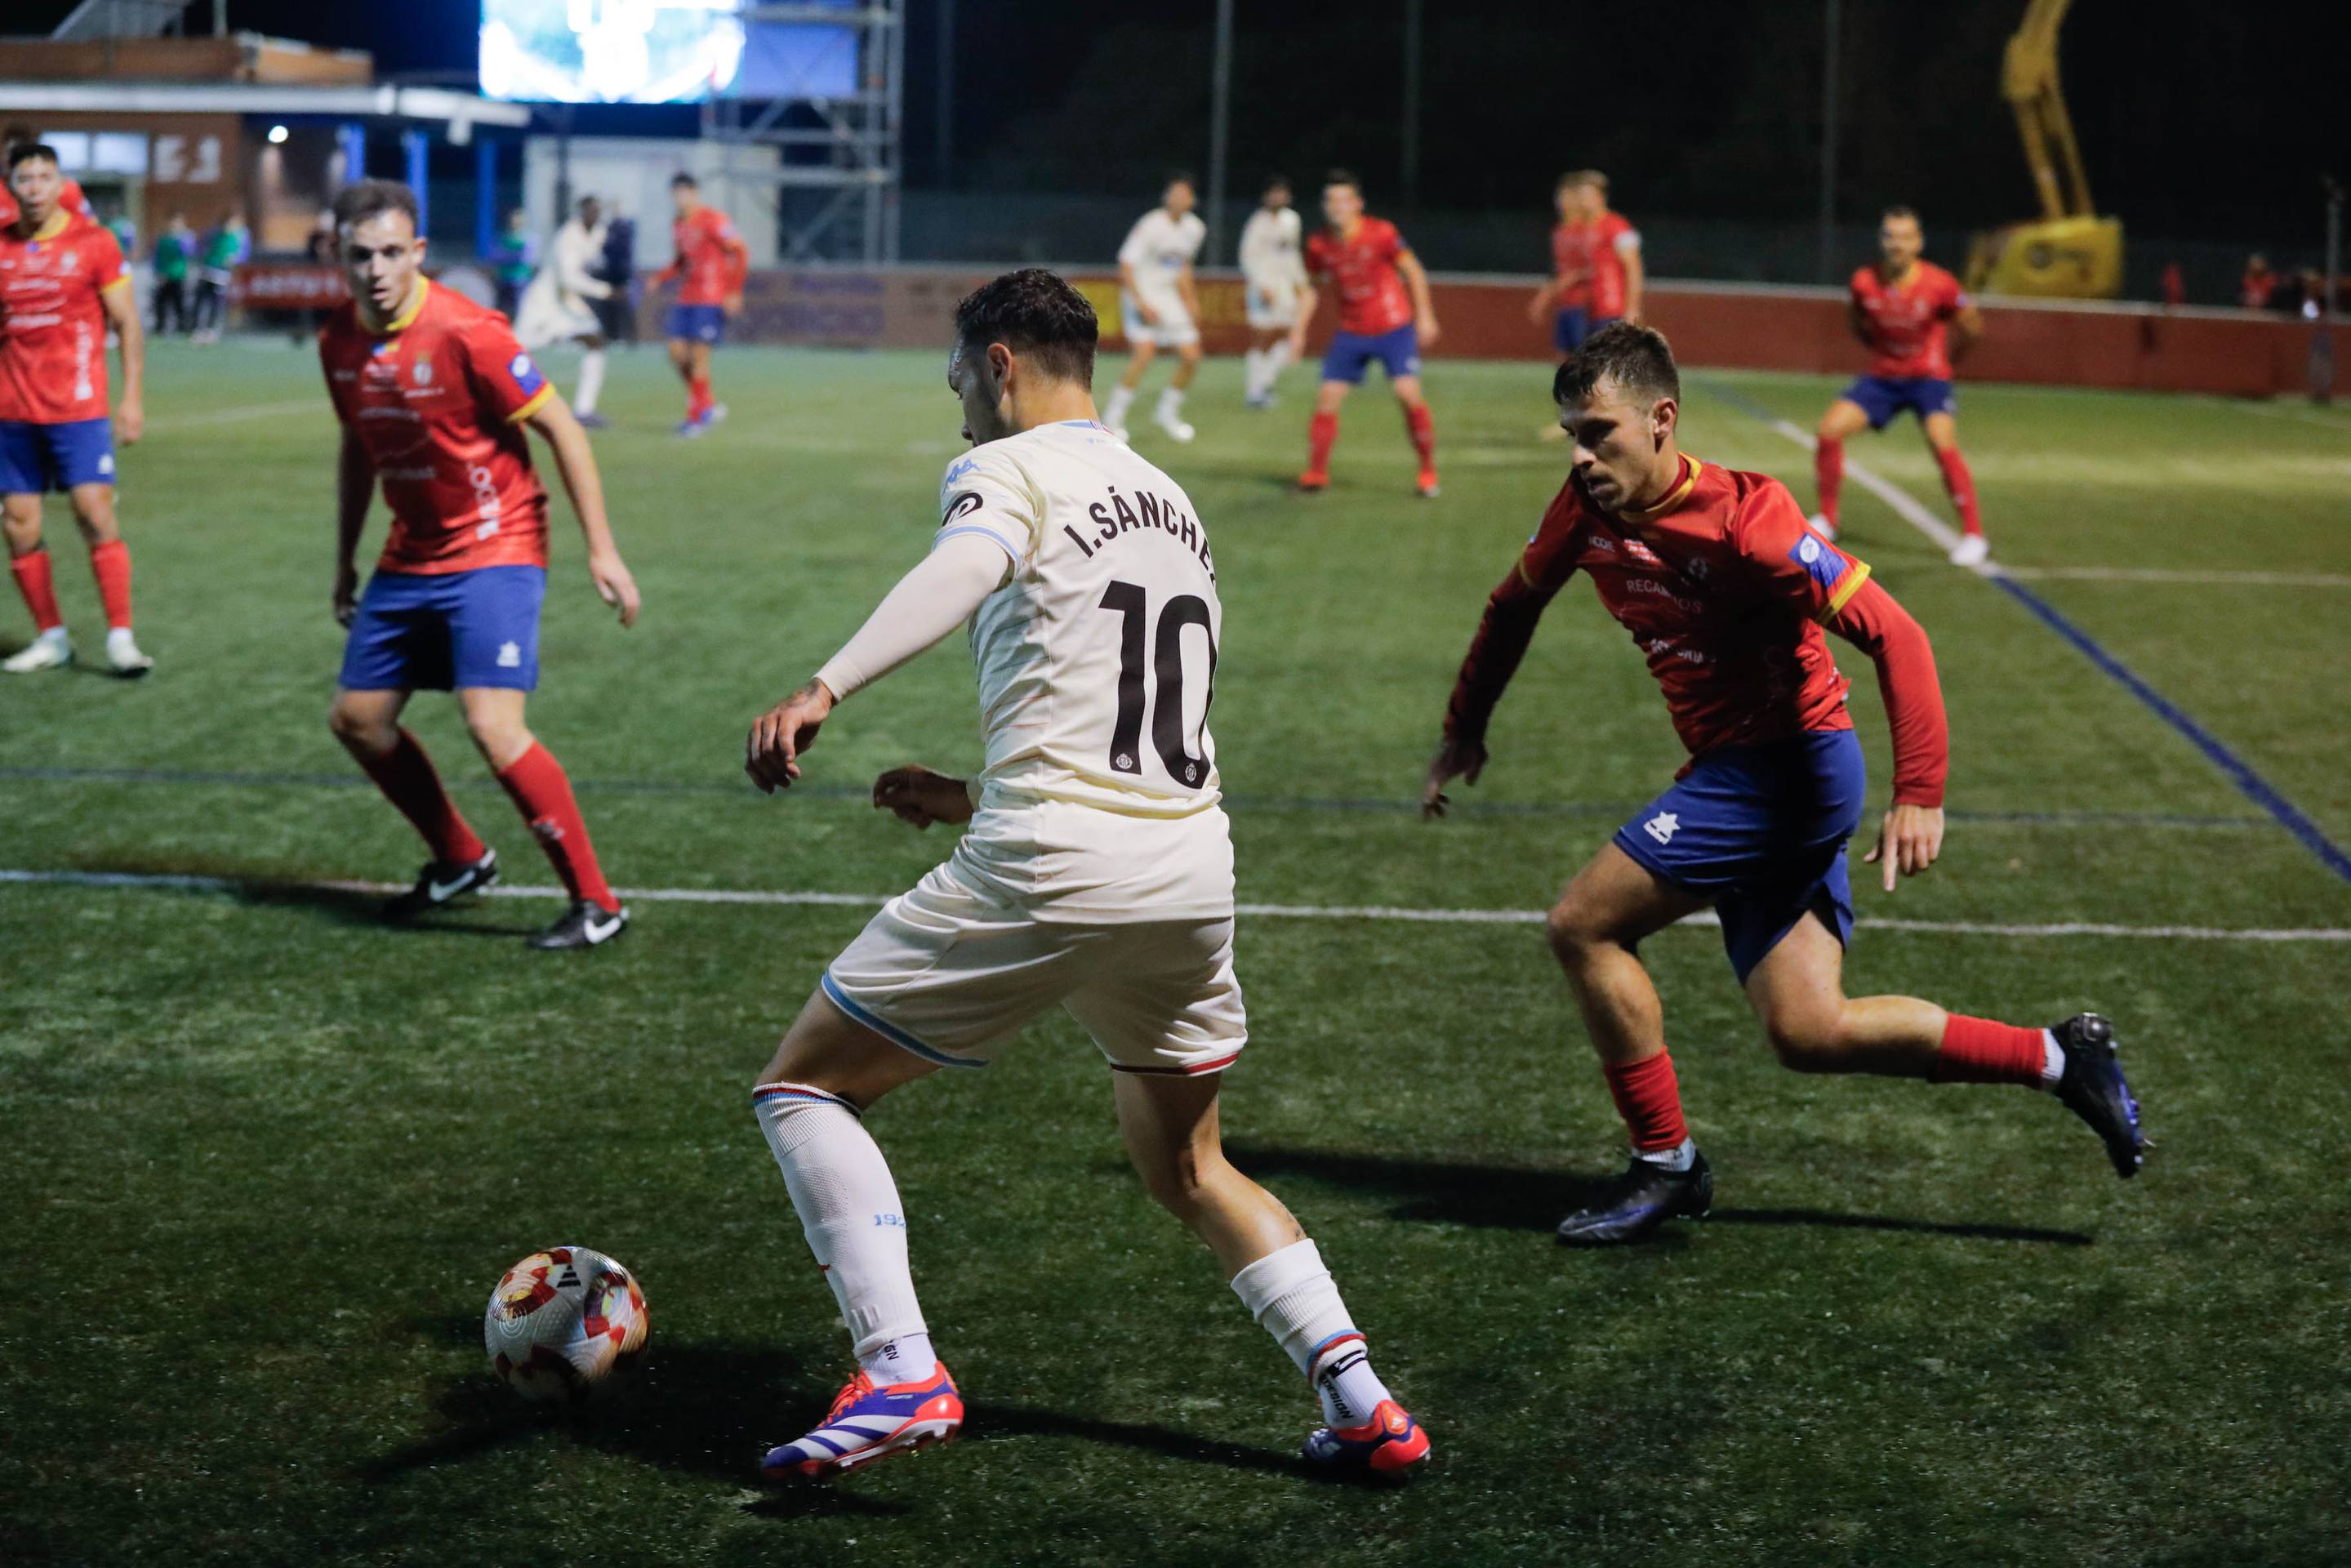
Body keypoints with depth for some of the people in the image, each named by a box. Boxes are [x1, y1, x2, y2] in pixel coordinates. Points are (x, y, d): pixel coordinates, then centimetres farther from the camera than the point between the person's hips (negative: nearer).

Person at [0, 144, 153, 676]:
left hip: (77, 408, -3)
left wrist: (133, 396, -7)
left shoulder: (93, 241, -2)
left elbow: (127, 323, 0)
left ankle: (121, 637, -7)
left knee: (96, 515, -12)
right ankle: (51, 638, 14)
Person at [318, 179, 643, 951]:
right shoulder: (340, 343, 1)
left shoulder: (464, 332, -20)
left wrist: (600, 550, -17)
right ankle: (461, 860, 31)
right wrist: (345, 564, 21)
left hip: (493, 552, -8)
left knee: (493, 726, -20)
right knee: (357, 719, 11)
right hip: (410, 559, 8)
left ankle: (595, 903, -10)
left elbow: (562, 431, -14)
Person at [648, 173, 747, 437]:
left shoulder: (712, 220, -10)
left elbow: (739, 252, -11)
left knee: (699, 354, -9)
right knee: (677, 351, 2)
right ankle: (708, 407, 15)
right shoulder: (678, 226, 13)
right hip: (686, 297, 8)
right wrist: (661, 277, 8)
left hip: (711, 299, -8)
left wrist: (734, 291, -16)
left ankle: (696, 417, -1)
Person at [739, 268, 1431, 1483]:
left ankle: (900, 1374, -9)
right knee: (1188, 1171, 24)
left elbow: (965, 569, -25)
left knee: (804, 1082, 6)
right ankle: (1362, 1404, 10)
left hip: (1049, 869, -7)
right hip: (1193, 859, 7)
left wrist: (825, 689, -41)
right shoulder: (1171, 502, 24)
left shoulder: (1006, 470, 0)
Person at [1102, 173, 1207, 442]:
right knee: (1145, 352, -23)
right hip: (1141, 295, -7)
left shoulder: (1194, 228, 3)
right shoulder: (1150, 226, -19)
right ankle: (1113, 418, -11)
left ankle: (1167, 412, 23)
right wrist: (1142, 305, -22)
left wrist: (1190, 299, 14)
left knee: (1191, 357, 1)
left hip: (1169, 296, 7)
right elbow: (1126, 266, -18)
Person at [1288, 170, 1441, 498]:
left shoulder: (1381, 234, -14)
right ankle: (1316, 472, 8)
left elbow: (1412, 270, -3)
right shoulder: (1320, 245, -3)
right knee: (1327, 396, -5)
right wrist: (1298, 331, 9)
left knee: (1408, 394, -16)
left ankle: (1428, 470, -1)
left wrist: (1425, 315, -4)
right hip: (1351, 333, 4)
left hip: (1394, 328, -4)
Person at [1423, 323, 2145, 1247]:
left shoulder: (1744, 522, -21)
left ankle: (1665, 1165, 3)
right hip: (1734, 775, 8)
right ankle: (2059, 1058, 13)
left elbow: (1892, 634, -22)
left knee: (1583, 926, -11)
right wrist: (1465, 729, 23)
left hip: (1790, 766, -8)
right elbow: (1516, 603, 21)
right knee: (1807, 1032, 4)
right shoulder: (1588, 509, 0)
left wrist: (1919, 795, -28)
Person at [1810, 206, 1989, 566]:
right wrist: (1879, 348, 8)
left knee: (1943, 444, -26)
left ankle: (1974, 535, -15)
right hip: (1881, 376, 3)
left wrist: (1942, 357, 7)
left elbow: (1972, 326, -1)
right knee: (1828, 430, -11)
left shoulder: (1938, 285, -19)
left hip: (1928, 377, -3)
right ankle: (1826, 519, 9)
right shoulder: (1864, 282, -13)